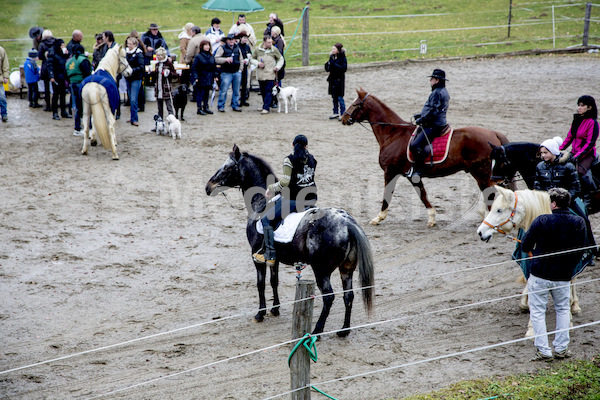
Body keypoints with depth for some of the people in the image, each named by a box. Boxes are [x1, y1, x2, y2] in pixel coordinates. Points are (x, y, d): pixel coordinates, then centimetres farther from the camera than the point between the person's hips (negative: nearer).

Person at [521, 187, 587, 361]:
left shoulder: (541, 221, -16)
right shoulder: (579, 223, -6)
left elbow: (526, 246, -6)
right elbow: (580, 251, 2)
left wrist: (533, 253, 17)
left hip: (539, 274, -3)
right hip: (564, 276, 3)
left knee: (537, 312, 8)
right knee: (563, 310, 22)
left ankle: (543, 350, 5)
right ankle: (561, 348, 21)